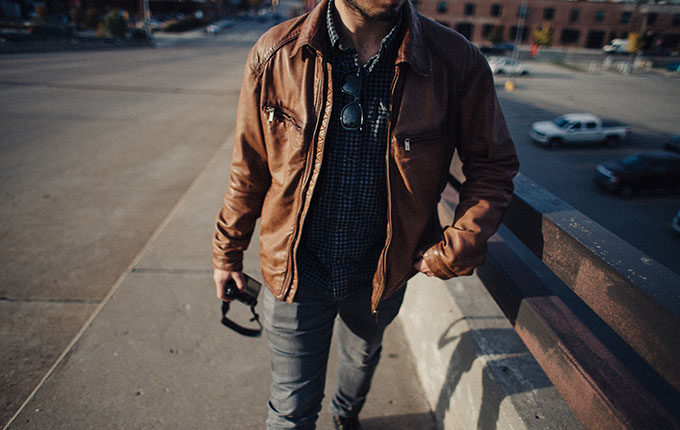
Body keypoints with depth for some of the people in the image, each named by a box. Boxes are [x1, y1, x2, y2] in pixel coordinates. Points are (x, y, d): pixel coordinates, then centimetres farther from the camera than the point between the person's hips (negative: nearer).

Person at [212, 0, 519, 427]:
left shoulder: (459, 63, -17)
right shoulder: (274, 56, -15)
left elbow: (494, 168, -3)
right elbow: (249, 168, -4)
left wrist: (457, 250, -15)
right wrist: (228, 250, 7)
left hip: (382, 273, 2)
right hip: (297, 269, -1)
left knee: (363, 357, 32)